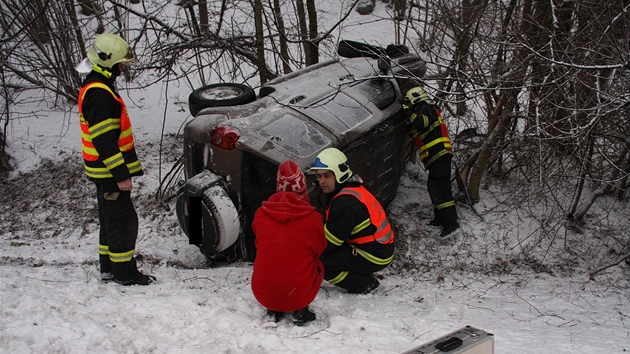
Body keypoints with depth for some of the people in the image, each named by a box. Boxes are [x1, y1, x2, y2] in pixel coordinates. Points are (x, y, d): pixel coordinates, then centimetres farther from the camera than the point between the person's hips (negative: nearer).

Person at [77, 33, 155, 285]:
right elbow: (103, 140, -25)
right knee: (124, 220, -3)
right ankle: (125, 273, 5)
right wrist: (121, 175, -23)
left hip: (105, 172, 11)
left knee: (111, 219, 18)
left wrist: (122, 170, 24)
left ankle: (109, 268, 27)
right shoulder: (98, 93, -20)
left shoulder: (96, 87, 14)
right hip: (109, 172, -11)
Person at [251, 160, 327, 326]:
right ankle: (300, 311, 11)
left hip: (263, 294, 2)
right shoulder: (312, 218, -7)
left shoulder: (260, 214, -2)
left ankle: (273, 310, 17)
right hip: (299, 295, -2)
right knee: (316, 264, 27)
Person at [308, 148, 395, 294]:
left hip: (373, 257, -10)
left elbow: (330, 240, -18)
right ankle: (363, 276, 15)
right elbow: (328, 228, 14)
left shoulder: (345, 203, -24)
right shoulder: (351, 189, 8)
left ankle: (364, 285, -2)